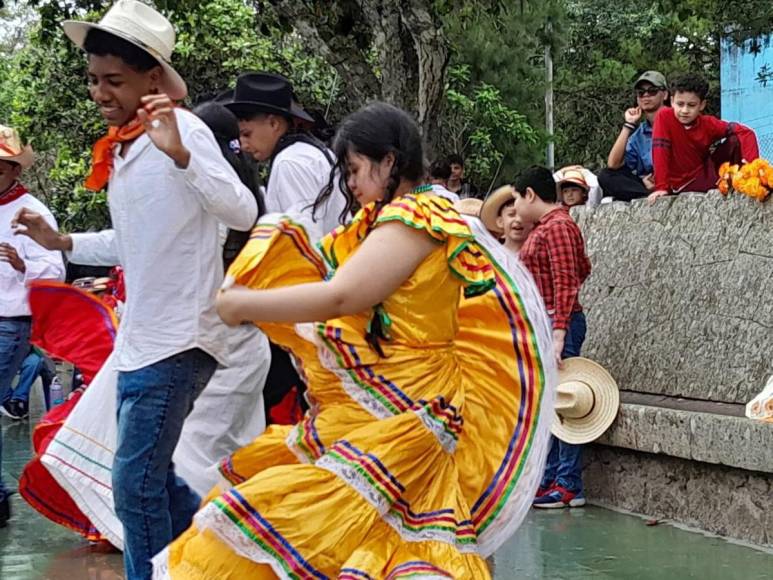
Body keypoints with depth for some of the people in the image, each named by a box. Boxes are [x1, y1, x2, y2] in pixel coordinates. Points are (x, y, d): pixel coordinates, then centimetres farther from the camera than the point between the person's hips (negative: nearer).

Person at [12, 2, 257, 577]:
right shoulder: (120, 147, 12)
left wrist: (179, 154, -39)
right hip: (141, 337, 9)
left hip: (177, 338, -9)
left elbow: (244, 214, -26)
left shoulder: (183, 129, -14)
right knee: (150, 476, 16)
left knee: (135, 482, -5)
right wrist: (59, 242, 12)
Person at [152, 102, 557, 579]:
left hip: (412, 424, -11)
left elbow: (339, 297, -19)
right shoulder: (424, 216, 19)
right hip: (384, 415, 11)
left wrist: (242, 305, -8)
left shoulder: (416, 215, -11)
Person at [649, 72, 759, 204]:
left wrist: (751, 163, -30)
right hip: (685, 183, -4)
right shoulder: (664, 116, -17)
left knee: (736, 140, -13)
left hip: (705, 171, 4)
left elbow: (746, 133, -14)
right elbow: (660, 151, -21)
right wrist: (661, 187, -26)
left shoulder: (708, 124, -10)